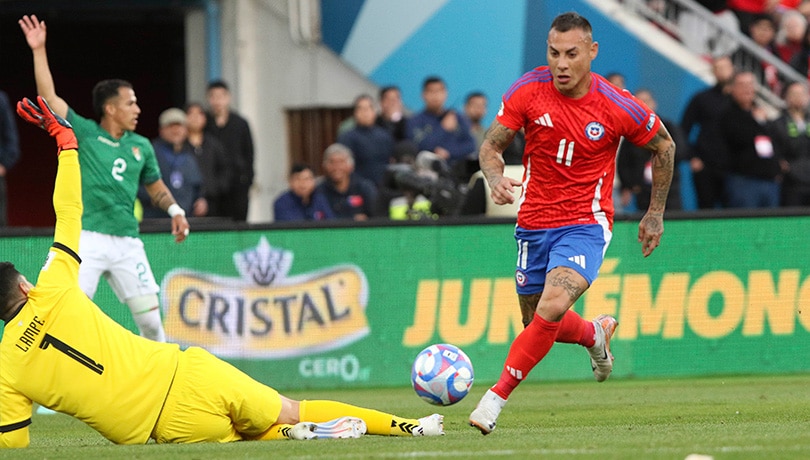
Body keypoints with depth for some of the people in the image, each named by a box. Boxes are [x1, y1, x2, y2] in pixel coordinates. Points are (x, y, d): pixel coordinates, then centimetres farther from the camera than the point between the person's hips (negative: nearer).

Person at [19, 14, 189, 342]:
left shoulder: (141, 146, 15)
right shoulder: (83, 133, 3)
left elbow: (155, 186, 26)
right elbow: (48, 97, -3)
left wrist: (174, 210, 7)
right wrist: (39, 51, -8)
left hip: (127, 241, 4)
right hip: (87, 238, -4)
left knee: (150, 318, 2)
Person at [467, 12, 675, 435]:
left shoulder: (617, 107, -13)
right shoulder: (528, 91, -9)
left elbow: (663, 147, 5)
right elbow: (490, 146, -1)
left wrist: (656, 213, 9)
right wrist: (496, 179, -24)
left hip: (585, 224, -4)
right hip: (533, 222, 4)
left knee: (552, 306, -27)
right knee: (537, 321, 14)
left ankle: (496, 397, -20)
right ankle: (596, 334, 49)